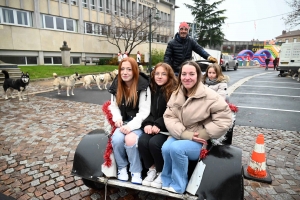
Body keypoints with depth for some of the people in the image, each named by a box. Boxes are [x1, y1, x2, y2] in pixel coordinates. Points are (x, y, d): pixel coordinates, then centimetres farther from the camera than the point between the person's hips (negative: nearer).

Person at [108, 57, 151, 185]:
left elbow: (144, 112, -15)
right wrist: (117, 119, -12)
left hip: (137, 123, -4)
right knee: (116, 139, -25)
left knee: (130, 139, -30)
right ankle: (122, 168, 3)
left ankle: (136, 172, -6)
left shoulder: (143, 86, -12)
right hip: (122, 122, 4)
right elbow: (114, 106, 8)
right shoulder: (116, 86, 5)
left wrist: (130, 126, -24)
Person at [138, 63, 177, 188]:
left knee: (154, 142, -28)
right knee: (142, 141, -21)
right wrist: (147, 124, -10)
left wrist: (159, 125, -20)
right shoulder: (151, 89, 10)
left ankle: (162, 172, -1)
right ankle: (151, 169, 3)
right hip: (153, 126, 5)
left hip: (168, 128, -5)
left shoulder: (174, 91, -6)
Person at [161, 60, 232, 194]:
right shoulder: (176, 94, 1)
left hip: (201, 141, -4)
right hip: (181, 136, 4)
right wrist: (185, 134, -20)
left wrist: (202, 135, -18)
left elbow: (224, 119, -15)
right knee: (166, 148, -23)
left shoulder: (209, 96, -15)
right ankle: (166, 181, 4)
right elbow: (169, 117, -5)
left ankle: (178, 186, -4)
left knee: (176, 148, -28)